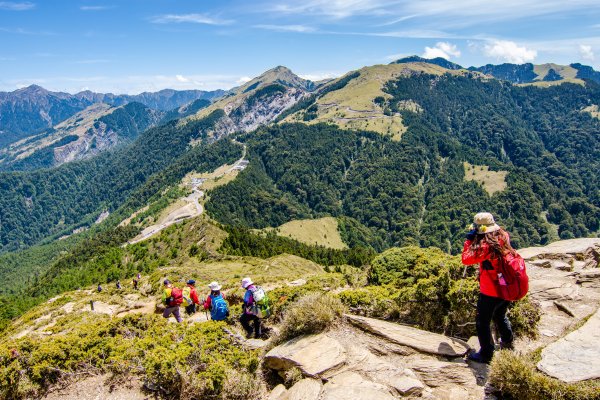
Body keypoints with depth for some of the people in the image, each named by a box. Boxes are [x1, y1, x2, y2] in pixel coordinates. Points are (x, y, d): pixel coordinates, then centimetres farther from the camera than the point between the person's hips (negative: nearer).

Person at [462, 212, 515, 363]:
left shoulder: (485, 246, -27)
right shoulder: (503, 237, -3)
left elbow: (466, 259, -21)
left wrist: (469, 240, -13)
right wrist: (475, 240, 5)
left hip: (490, 292, -8)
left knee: (482, 322, 7)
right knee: (500, 315, 31)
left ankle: (486, 354, 15)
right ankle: (507, 341, 49)